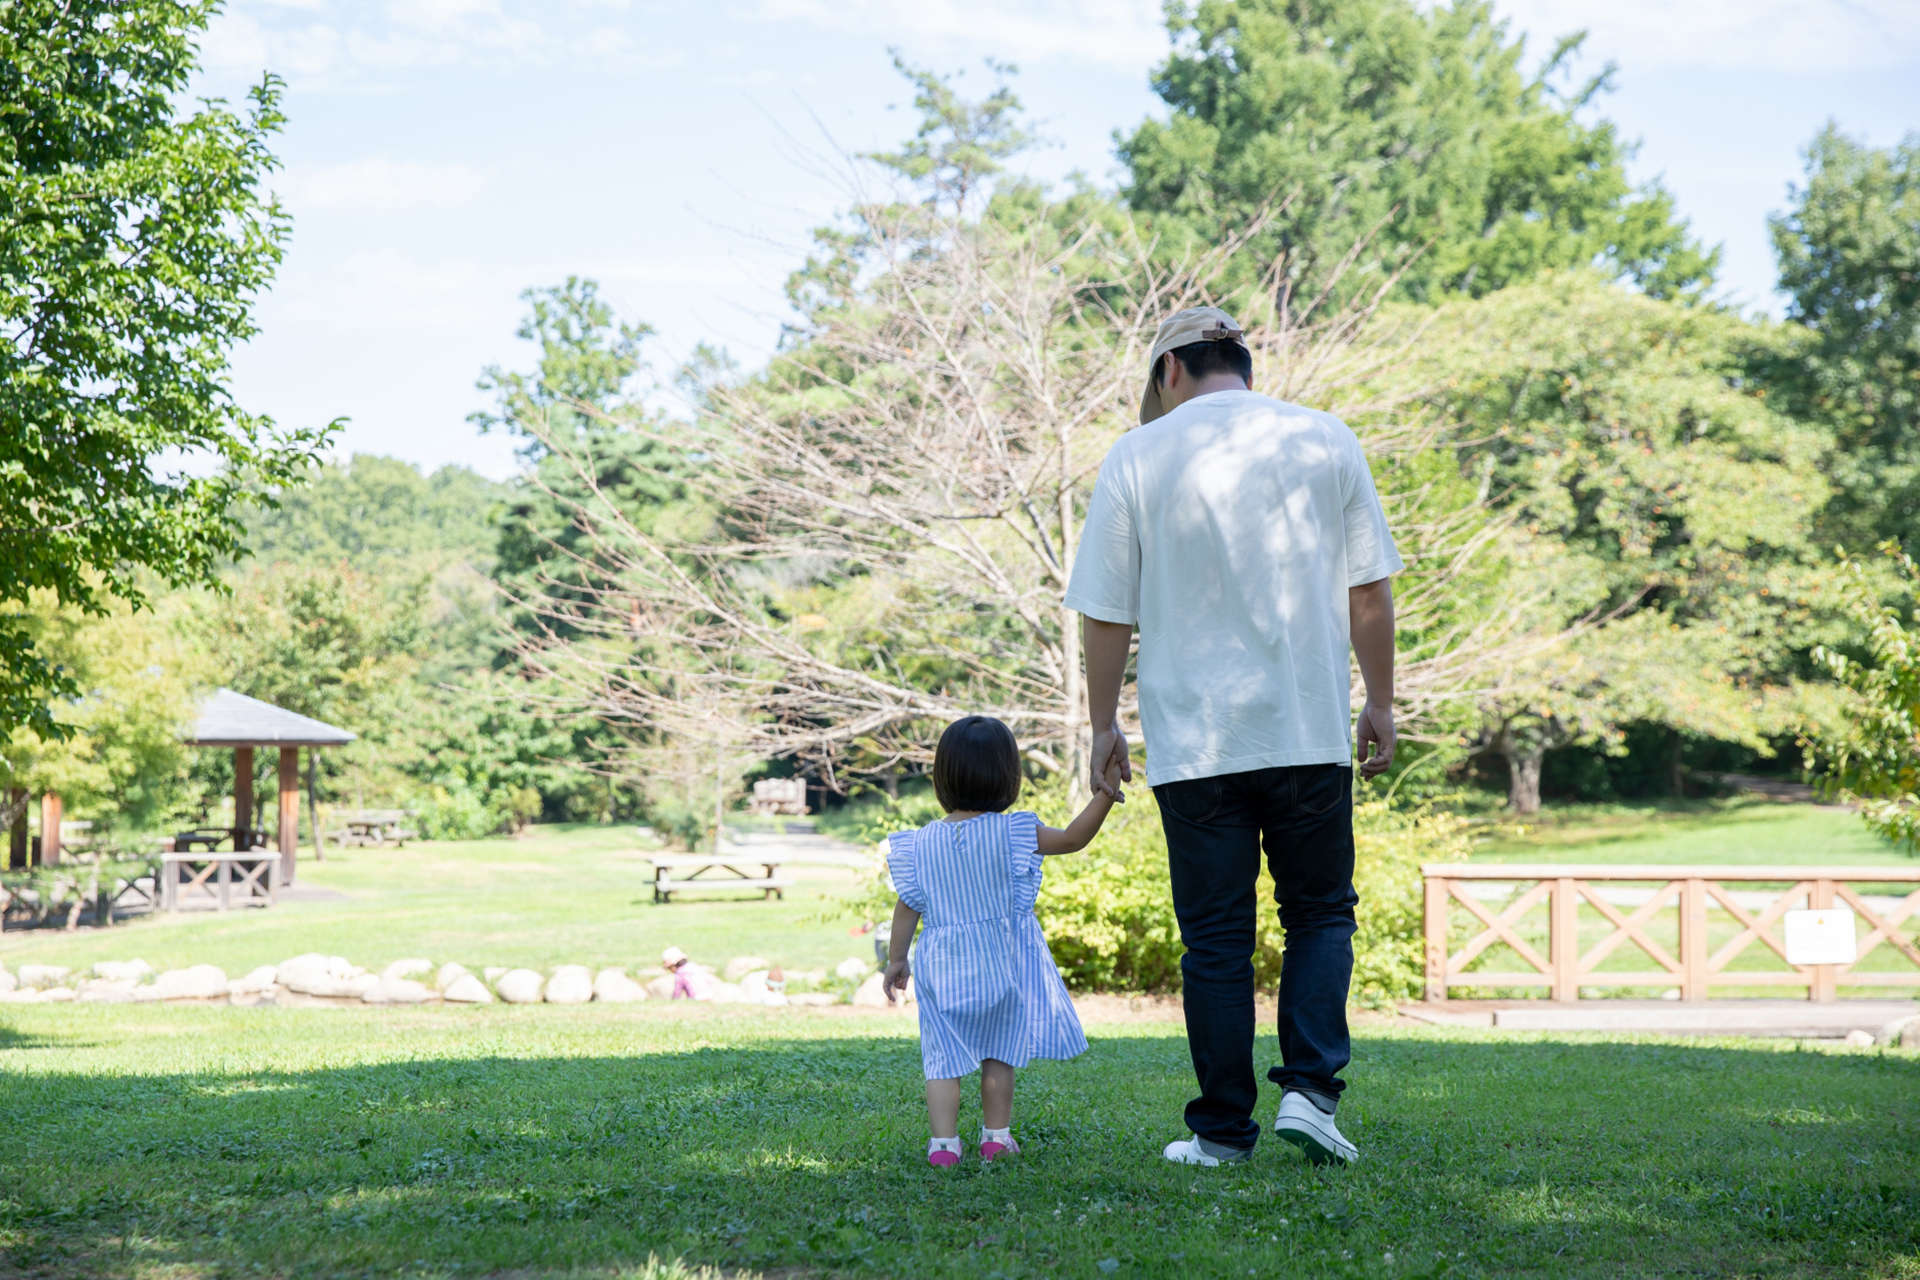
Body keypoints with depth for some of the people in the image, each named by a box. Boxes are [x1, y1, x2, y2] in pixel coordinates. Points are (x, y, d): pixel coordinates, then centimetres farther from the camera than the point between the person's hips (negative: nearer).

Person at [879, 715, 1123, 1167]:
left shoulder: (922, 842, -3)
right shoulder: (1011, 833, -10)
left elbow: (908, 906, 3)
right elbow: (1072, 839, -11)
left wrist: (896, 960, 13)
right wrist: (1106, 795, -7)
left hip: (942, 968, 1)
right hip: (1000, 961, -1)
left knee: (945, 1058, 3)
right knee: (999, 1054, 14)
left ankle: (943, 1142, -6)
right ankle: (996, 1136, 19)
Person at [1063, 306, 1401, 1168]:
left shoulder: (1138, 456, 1)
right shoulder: (1325, 440, 5)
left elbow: (1106, 612, 0)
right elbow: (1371, 589, 4)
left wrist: (1104, 724, 9)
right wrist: (1380, 703, 12)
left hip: (1192, 738, -1)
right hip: (1311, 729, 1)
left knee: (1215, 937, 6)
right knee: (1320, 913, 14)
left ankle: (1222, 1128, 8)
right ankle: (1310, 1087, -2)